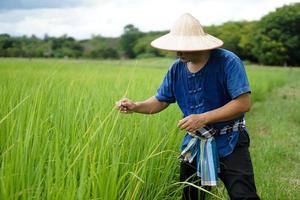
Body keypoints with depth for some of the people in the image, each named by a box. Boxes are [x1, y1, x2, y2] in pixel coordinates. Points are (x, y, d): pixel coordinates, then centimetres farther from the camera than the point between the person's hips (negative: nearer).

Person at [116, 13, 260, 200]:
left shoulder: (228, 62, -19)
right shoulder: (177, 69, -2)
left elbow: (244, 103, -24)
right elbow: (161, 101, 8)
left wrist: (203, 118, -28)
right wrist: (136, 107, -12)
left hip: (229, 142, -5)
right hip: (195, 144, 5)